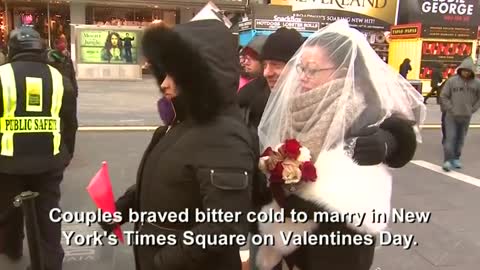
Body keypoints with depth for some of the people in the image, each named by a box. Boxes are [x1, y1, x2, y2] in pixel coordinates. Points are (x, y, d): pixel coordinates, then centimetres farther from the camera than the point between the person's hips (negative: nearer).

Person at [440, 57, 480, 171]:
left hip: (466, 116, 3)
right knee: (450, 137, -7)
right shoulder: (452, 81, -7)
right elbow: (443, 96, -2)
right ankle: (448, 160, -6)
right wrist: (450, 108, -7)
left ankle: (456, 158, 24)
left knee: (460, 139, 11)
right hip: (451, 116, -2)